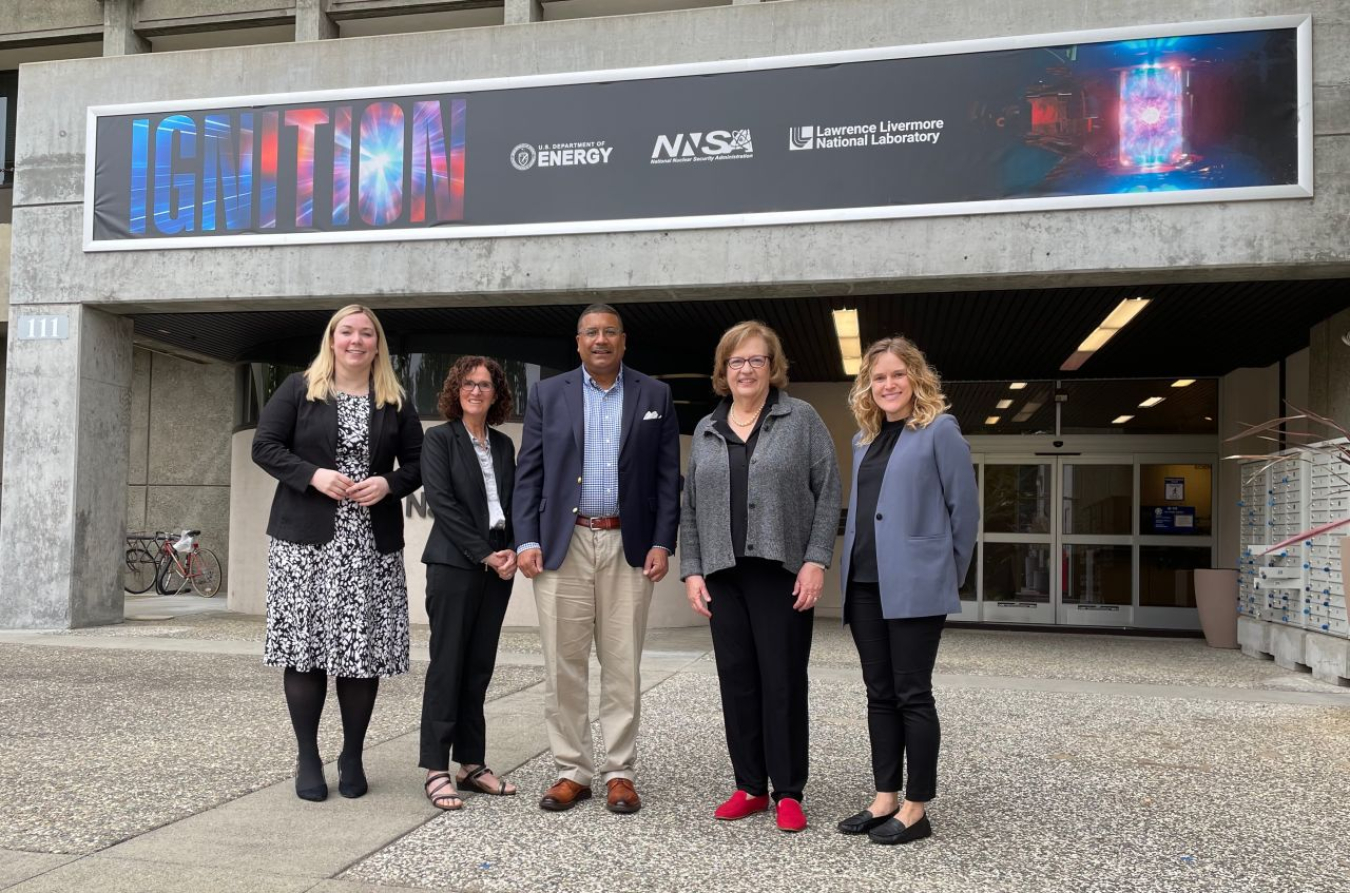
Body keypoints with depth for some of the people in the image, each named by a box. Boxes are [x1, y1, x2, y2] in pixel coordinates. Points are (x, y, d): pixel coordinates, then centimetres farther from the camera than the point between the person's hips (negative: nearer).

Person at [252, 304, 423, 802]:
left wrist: (389, 484, -9)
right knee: (305, 645, -1)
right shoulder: (298, 389, 5)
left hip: (373, 544, 2)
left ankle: (353, 757, 14)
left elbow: (416, 462, 12)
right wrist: (314, 475, -13)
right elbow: (265, 447, 2)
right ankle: (307, 758, 10)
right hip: (306, 539, -1)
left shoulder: (396, 401, 11)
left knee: (365, 649, 1)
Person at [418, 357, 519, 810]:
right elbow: (441, 502, -9)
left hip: (497, 567, 5)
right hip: (454, 564, -5)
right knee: (447, 665, -4)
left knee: (479, 667, 7)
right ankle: (436, 769, 1)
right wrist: (483, 555, -12)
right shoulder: (440, 439, 0)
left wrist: (513, 550, -4)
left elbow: (512, 503, 13)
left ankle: (471, 764, 12)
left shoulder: (504, 445, 16)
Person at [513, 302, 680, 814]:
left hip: (627, 546, 0)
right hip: (563, 544, 1)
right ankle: (572, 771, 14)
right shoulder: (548, 395, 8)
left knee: (622, 665, 4)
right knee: (563, 665, 3)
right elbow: (528, 474, 6)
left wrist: (662, 543, -4)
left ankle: (620, 772, 14)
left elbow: (667, 477, 5)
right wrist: (526, 541, -4)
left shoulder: (654, 396, 7)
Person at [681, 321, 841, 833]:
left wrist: (816, 561, -11)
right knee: (737, 681, 7)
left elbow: (828, 493, -2)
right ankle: (750, 786, 18)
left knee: (783, 681, -1)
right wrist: (692, 570, 6)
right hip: (724, 575, 4)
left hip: (783, 572, -4)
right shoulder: (706, 431, 14)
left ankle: (788, 792, 10)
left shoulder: (801, 420, 2)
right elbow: (691, 506, 15)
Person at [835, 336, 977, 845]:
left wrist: (948, 573, 2)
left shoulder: (938, 430, -4)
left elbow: (965, 506, -4)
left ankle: (916, 808, 8)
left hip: (914, 586, -7)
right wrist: (850, 570, 15)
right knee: (880, 693, 11)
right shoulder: (865, 439, 16)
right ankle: (885, 798, 19)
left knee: (912, 694, -1)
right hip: (864, 584, 7)